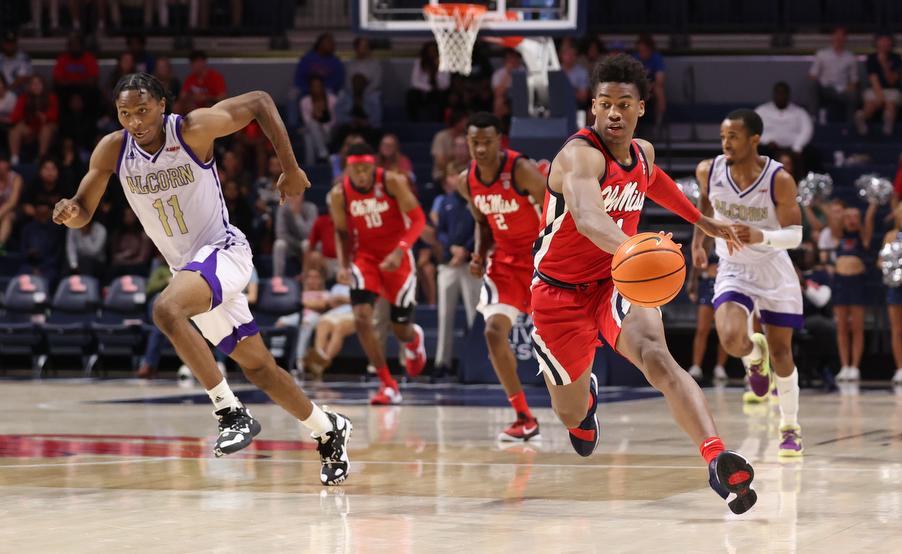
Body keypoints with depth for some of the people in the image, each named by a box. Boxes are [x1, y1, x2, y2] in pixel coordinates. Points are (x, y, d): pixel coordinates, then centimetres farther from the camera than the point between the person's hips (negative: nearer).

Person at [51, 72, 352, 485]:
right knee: (257, 366, 13)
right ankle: (328, 432, 32)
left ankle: (232, 412, -26)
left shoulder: (193, 129, -18)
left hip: (223, 250, -6)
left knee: (166, 309, -33)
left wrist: (291, 170, -7)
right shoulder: (112, 150, -5)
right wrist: (69, 213, -24)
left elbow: (260, 102, -8)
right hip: (187, 267, 6)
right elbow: (83, 211, 1)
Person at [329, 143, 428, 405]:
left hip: (396, 258, -2)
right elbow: (342, 232, 5)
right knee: (361, 318, -21)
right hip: (365, 257, 2)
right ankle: (388, 385, -9)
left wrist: (400, 251, -33)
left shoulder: (392, 182, -20)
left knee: (401, 330, 5)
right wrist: (344, 265, -10)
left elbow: (417, 219, -18)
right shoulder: (339, 194, -11)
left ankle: (414, 339, 47)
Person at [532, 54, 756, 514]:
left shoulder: (643, 153, 1)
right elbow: (587, 217, -46)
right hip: (561, 291, -3)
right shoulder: (580, 155, -24)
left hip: (615, 281, 3)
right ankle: (586, 394, 55)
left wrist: (701, 221, 34)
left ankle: (716, 459, -49)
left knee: (655, 355, -30)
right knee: (571, 415, 13)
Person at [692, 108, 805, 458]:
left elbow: (794, 235, -19)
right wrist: (698, 241, 10)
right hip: (733, 271, 1)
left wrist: (760, 237, -37)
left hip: (774, 272, -1)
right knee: (731, 339, -23)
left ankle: (790, 427, 24)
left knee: (781, 352, 4)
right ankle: (755, 357, 15)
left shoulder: (779, 180, -22)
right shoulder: (709, 171, -12)